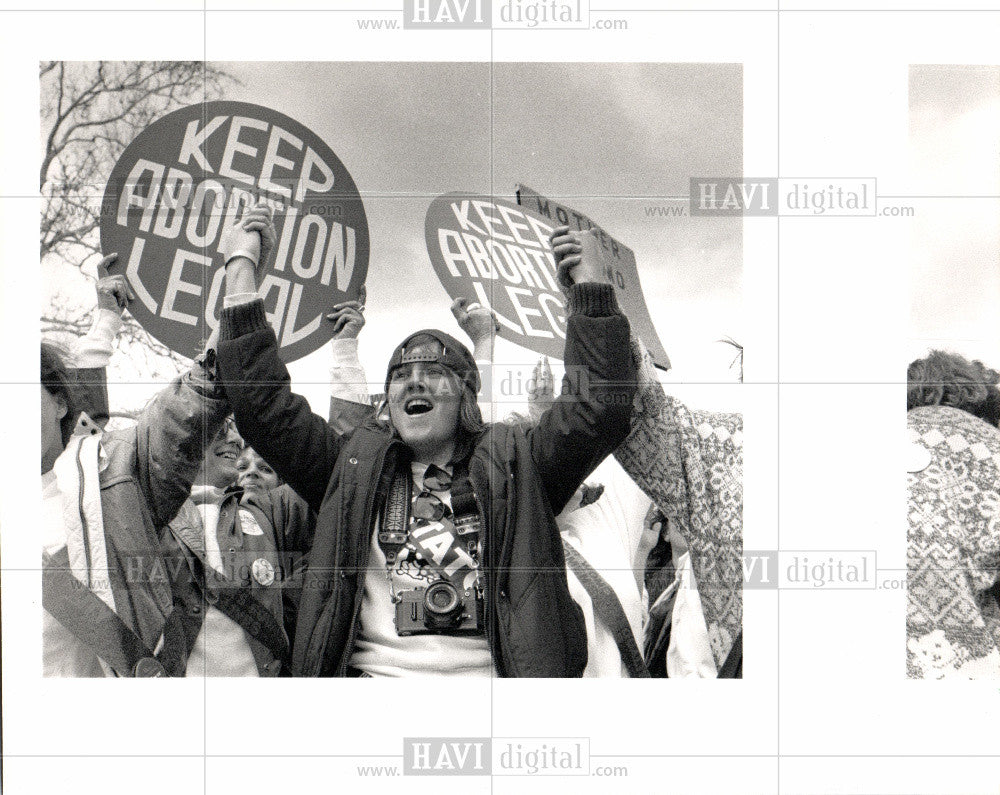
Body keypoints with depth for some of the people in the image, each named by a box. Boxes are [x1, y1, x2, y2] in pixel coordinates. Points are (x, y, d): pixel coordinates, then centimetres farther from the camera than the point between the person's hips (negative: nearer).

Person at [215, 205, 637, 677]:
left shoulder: (513, 466, 15)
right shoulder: (354, 466, 17)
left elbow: (600, 408, 8)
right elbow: (263, 407, 14)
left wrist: (591, 289, 4)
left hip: (490, 677, -1)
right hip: (376, 675, 1)